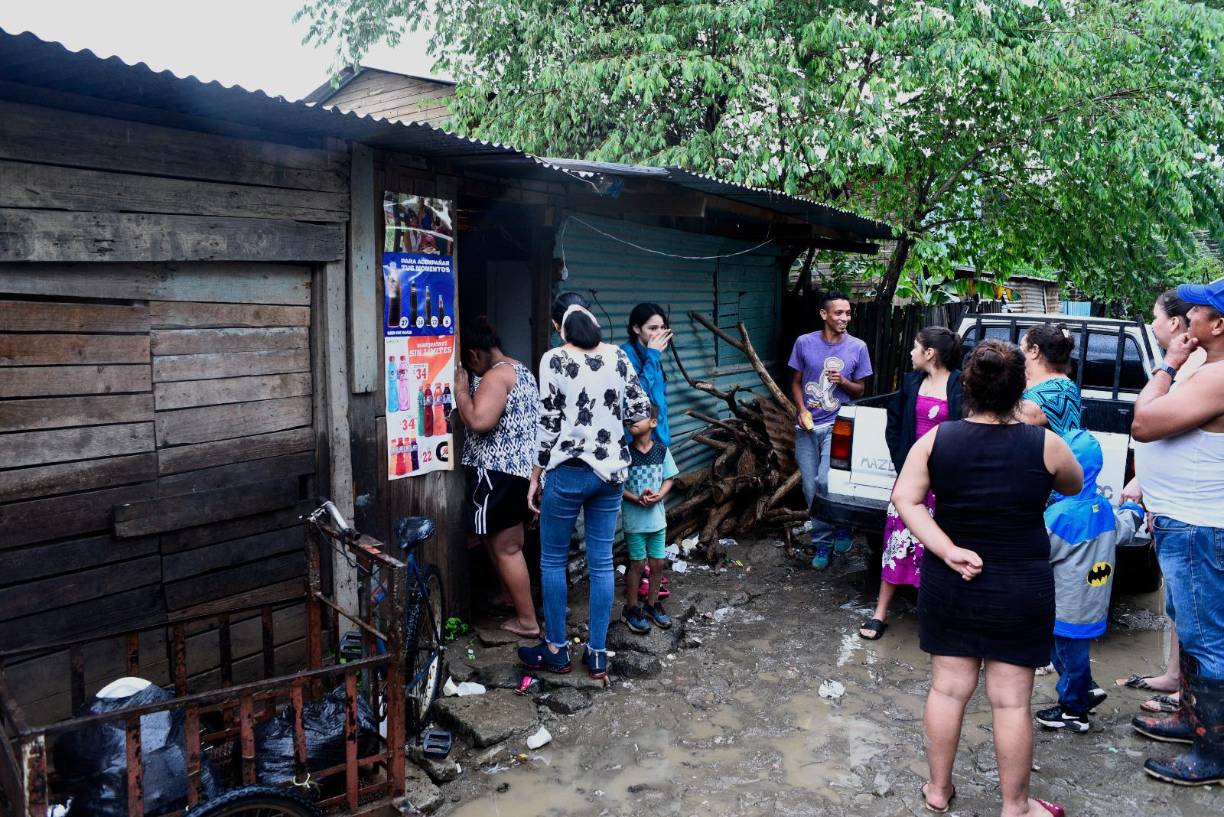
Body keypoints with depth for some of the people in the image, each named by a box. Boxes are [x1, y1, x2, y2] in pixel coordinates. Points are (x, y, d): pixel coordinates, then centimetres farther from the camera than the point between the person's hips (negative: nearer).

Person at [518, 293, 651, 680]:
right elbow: (640, 409, 8)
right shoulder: (618, 356, 4)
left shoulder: (554, 359, -9)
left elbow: (548, 425, -9)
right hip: (612, 471, 5)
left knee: (553, 560, 11)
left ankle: (556, 649, 21)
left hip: (568, 471, -4)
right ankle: (597, 654, 18)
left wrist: (536, 476, 0)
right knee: (601, 562, 10)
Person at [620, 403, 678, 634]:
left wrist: (658, 496, -14)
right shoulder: (624, 452, -10)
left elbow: (668, 479, 4)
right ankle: (631, 608, 21)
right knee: (637, 563, 5)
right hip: (634, 518, -3)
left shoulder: (662, 450, -3)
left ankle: (652, 604, 30)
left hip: (657, 517, 3)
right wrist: (637, 499, -21)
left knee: (658, 563, 11)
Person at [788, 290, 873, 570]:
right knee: (811, 489, 6)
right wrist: (802, 410, -8)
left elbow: (860, 390, 7)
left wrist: (843, 381, -15)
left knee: (825, 481, -19)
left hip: (836, 426, -2)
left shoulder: (858, 347, -2)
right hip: (807, 426, 2)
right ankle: (822, 543, 23)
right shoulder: (805, 343, -1)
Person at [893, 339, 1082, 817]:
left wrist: (949, 552, -15)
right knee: (1011, 700, 10)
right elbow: (1075, 486, 10)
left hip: (948, 585, 2)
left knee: (948, 689, 14)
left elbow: (905, 499, -14)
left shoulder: (936, 440, -7)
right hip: (1019, 592, -2)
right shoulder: (1044, 445, -10)